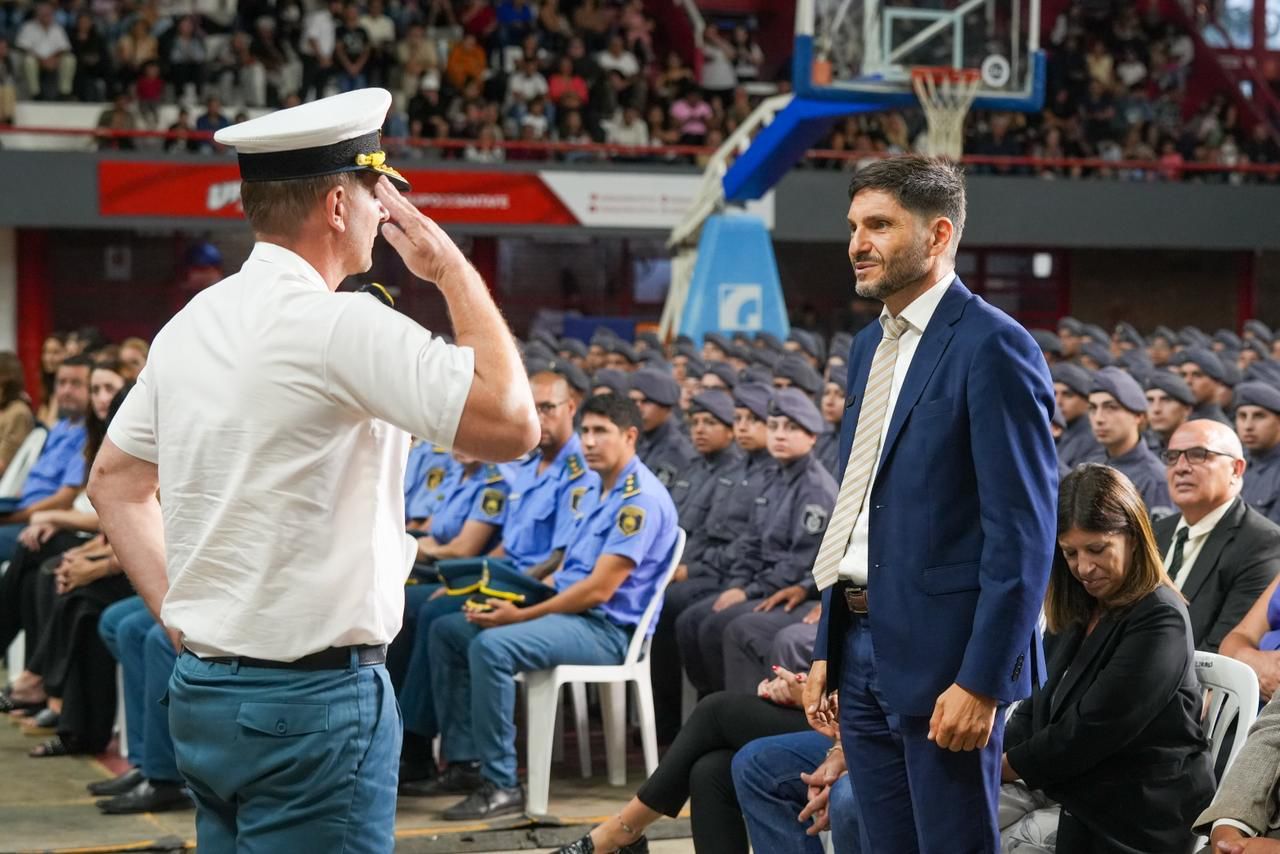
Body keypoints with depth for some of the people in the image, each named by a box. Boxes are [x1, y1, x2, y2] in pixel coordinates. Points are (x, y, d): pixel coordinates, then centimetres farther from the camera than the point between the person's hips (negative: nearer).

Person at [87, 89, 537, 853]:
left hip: (203, 693, 8)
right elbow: (512, 424, -20)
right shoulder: (342, 326, -17)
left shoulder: (190, 325, 9)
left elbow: (115, 482, 19)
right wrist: (454, 270, -11)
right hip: (315, 700, -8)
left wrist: (175, 609, 14)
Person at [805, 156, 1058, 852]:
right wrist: (828, 649, 16)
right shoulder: (869, 348, 15)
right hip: (864, 650, 8)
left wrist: (981, 680, -19)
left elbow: (1023, 531, -16)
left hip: (943, 655, -8)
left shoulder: (993, 348, -12)